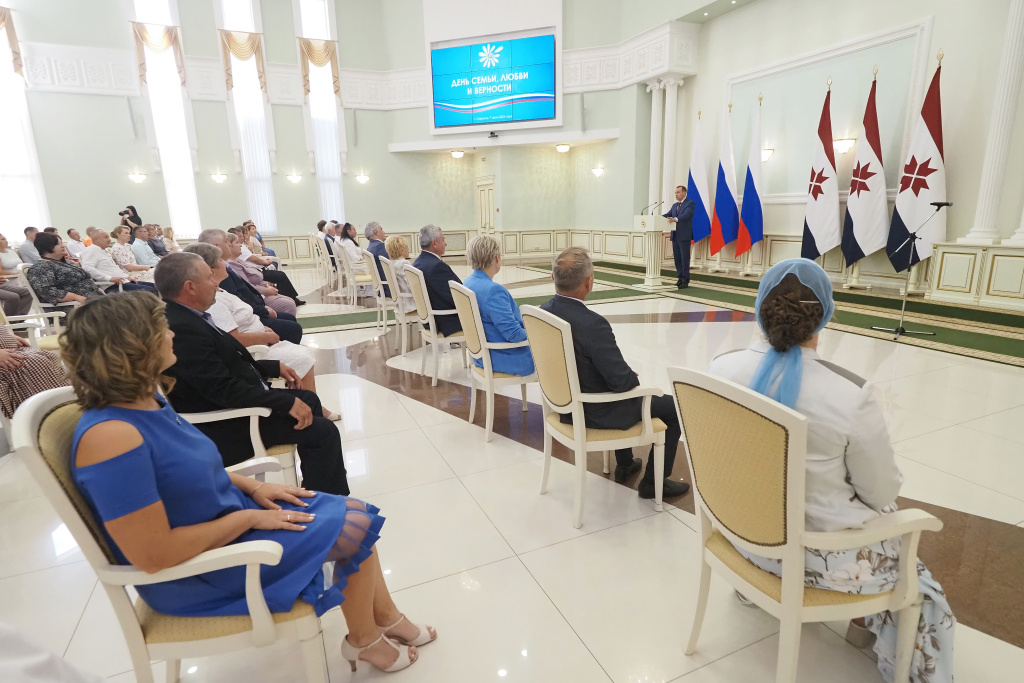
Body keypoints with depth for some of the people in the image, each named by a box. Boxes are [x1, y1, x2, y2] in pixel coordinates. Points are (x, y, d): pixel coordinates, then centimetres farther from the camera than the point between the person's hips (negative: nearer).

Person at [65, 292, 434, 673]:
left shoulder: (145, 399, -2)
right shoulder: (112, 436, -31)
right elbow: (156, 555, -30)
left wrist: (252, 487, 1)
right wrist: (248, 517, -20)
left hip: (228, 519, 9)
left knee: (356, 516, 4)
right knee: (353, 531, -8)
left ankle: (388, 619, 25)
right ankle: (364, 640, 19)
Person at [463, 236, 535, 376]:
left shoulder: (468, 282, 1)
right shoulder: (493, 290, -28)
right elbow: (514, 334, -26)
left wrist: (519, 319, 9)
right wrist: (529, 331, -6)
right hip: (502, 359, -9)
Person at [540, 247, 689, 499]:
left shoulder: (543, 311, -8)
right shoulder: (592, 323, -33)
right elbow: (622, 381, -27)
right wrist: (634, 378, -2)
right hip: (594, 412, -8)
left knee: (626, 384, 36)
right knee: (674, 407, 11)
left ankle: (624, 464, 48)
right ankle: (653, 481, 24)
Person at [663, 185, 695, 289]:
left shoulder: (690, 203, -5)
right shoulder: (674, 205, 20)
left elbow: (686, 215, -21)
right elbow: (668, 215, 11)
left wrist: (675, 219, -38)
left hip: (684, 236, -7)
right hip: (675, 236, 7)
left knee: (685, 259, -4)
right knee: (677, 258, 10)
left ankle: (685, 281, 1)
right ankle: (680, 278, 19)